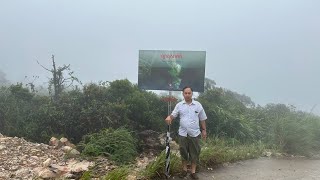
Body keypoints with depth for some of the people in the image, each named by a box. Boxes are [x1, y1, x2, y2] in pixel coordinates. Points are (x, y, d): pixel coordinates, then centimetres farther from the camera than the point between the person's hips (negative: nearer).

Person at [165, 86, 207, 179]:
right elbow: (173, 115, -4)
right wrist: (169, 117, -26)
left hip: (195, 134, 0)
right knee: (183, 152, 12)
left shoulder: (198, 105, 0)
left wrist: (204, 130, 7)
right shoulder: (179, 105, 0)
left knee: (194, 153, 7)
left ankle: (193, 172, 21)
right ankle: (185, 170, 29)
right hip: (183, 134, 1)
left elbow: (202, 119, 6)